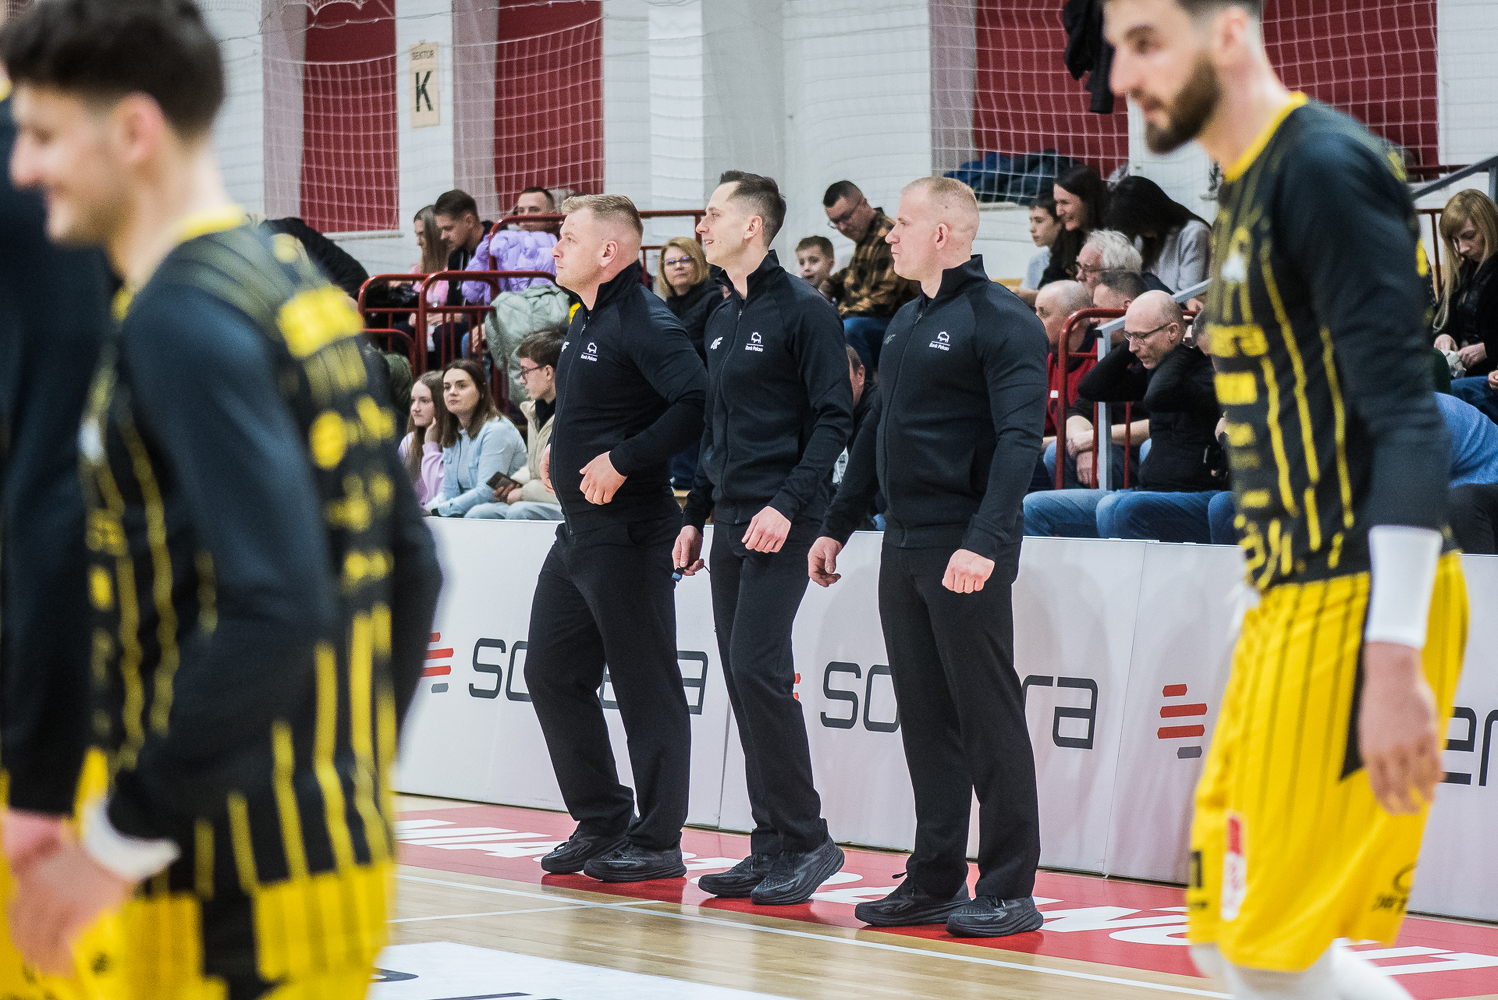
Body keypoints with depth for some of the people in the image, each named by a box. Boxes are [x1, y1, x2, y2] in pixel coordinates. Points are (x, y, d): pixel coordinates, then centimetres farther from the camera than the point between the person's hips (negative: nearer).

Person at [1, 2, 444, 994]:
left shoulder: (185, 322, -16)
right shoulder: (300, 288, 12)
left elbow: (274, 610, -26)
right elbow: (413, 571, 16)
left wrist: (122, 838, -20)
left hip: (245, 892, -9)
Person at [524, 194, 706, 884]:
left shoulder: (643, 322, -16)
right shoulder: (586, 321, 14)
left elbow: (695, 401, -28)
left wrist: (623, 461, -24)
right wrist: (560, 446, 12)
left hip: (628, 534, -10)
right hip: (579, 532, 10)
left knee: (645, 687, -3)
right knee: (552, 673, 13)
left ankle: (658, 842, 3)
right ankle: (602, 821, 22)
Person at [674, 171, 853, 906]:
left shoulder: (802, 310, -8)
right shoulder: (721, 321, 18)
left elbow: (834, 418, -13)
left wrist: (788, 503, -21)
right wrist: (695, 514, 18)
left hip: (781, 523, -9)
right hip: (730, 521, 9)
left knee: (758, 665, -15)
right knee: (742, 678, 7)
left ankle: (807, 839, -9)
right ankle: (772, 845, 11)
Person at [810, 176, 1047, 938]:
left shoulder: (1000, 320, -10)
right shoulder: (906, 322, 17)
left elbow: (1019, 438, -18)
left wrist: (984, 541, -28)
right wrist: (837, 526, 21)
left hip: (965, 549, -8)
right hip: (903, 546, 8)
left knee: (988, 717, -4)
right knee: (924, 718, 10)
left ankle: (1009, 890, 0)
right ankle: (935, 879, 16)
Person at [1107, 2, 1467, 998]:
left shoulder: (1326, 167, -14)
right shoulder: (1246, 189, 16)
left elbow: (1409, 421, -20)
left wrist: (1393, 660, -26)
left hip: (1361, 606, -10)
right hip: (1289, 602, 10)